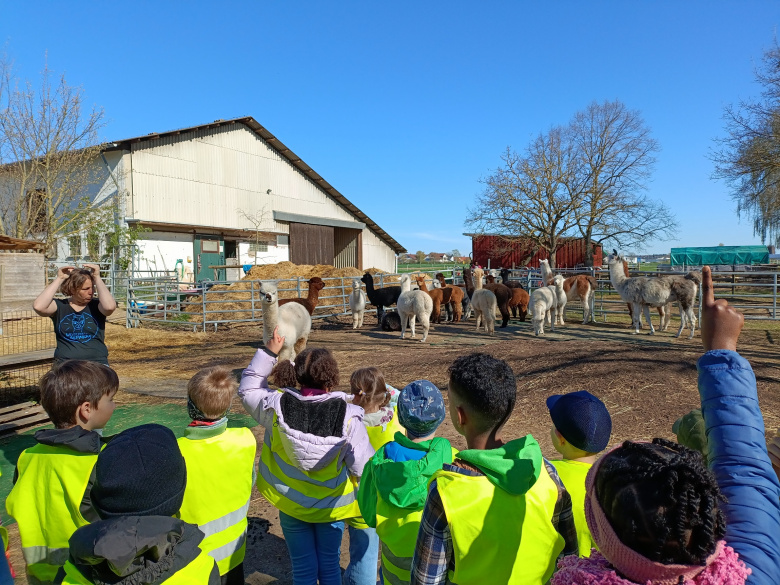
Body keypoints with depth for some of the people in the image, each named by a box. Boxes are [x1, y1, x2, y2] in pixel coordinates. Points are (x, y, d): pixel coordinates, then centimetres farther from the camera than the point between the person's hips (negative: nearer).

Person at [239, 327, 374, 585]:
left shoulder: (278, 406, -20)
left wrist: (268, 352, -1)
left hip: (290, 502, 1)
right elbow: (364, 465, -21)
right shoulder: (347, 415, -25)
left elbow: (248, 390, 0)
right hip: (331, 504, -1)